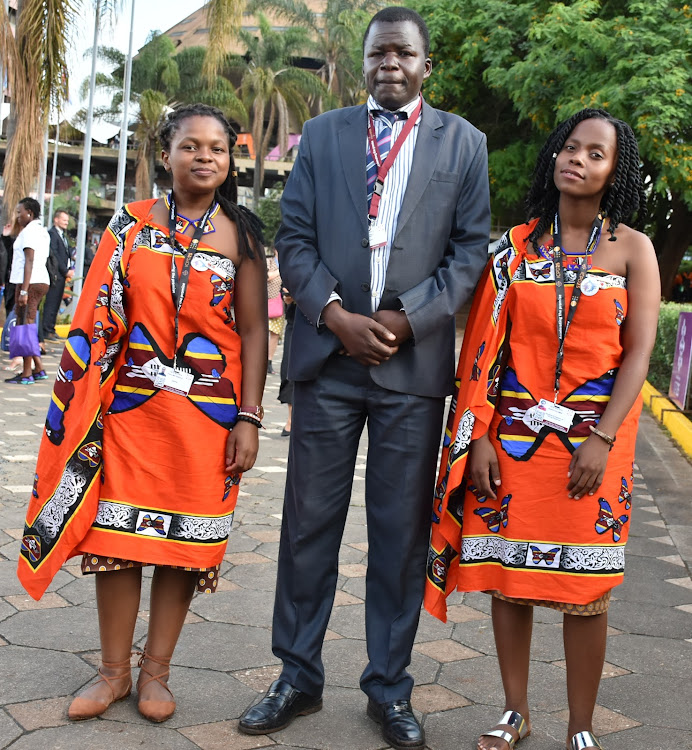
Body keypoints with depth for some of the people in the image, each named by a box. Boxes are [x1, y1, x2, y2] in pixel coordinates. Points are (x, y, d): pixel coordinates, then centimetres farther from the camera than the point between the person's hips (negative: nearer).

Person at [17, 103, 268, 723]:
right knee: (117, 532, 4)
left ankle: (156, 671, 21)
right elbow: (100, 316, 7)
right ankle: (115, 671, 20)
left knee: (184, 538, 5)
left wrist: (248, 418, -8)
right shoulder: (131, 223, 5)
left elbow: (253, 330, -1)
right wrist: (85, 402, 2)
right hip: (129, 401, 1)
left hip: (207, 409, -1)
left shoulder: (240, 235, 2)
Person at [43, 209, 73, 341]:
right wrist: (66, 271, -13)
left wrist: (69, 270, 9)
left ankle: (51, 329, 16)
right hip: (55, 275, -9)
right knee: (51, 303, -8)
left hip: (62, 274, 9)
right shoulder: (52, 233, -8)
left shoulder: (63, 235, 21)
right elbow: (54, 255, -15)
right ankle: (47, 331, -6)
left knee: (56, 303, 11)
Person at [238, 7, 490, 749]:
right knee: (309, 522, 6)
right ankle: (298, 676, 20)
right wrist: (335, 315, -10)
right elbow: (294, 238, 5)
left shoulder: (463, 142, 9)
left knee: (402, 531, 6)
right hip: (328, 354, 1)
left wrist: (409, 318, -11)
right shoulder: (321, 134, 12)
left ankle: (389, 686, 20)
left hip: (415, 358, -1)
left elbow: (471, 247, 2)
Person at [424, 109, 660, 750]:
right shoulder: (518, 243, 7)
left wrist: (603, 439, -14)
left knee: (586, 587, 2)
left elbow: (638, 352, -4)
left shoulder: (631, 249, 2)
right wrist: (480, 435, -4)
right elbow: (487, 346, 4)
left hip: (591, 437, -2)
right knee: (507, 572, 7)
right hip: (512, 432, 2)